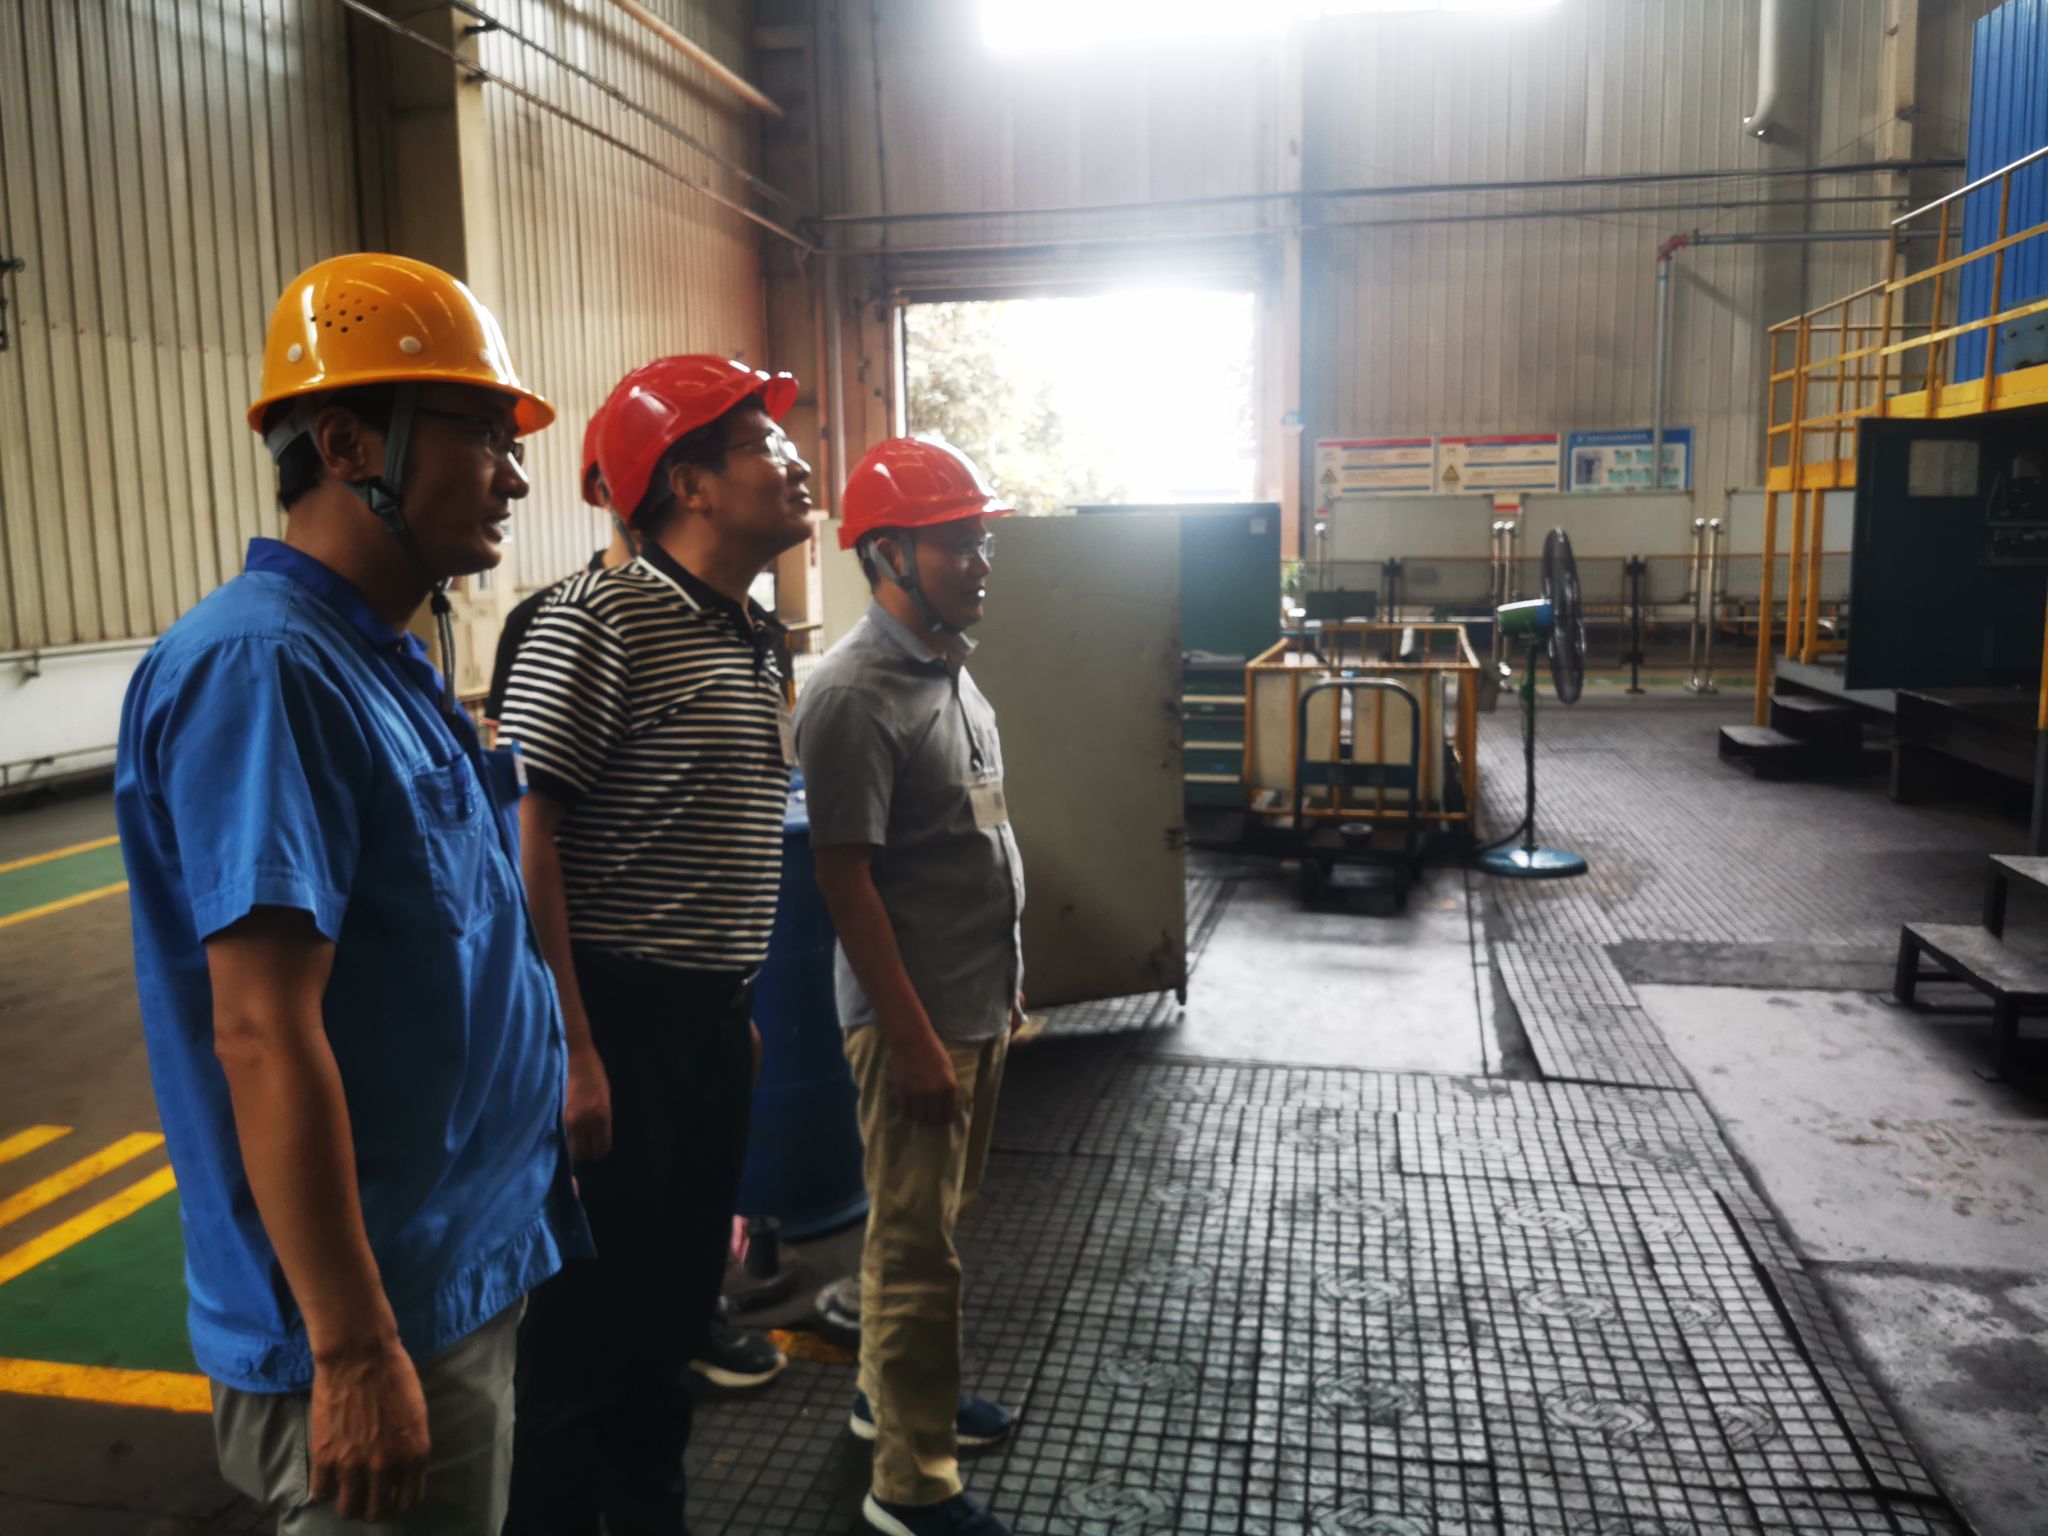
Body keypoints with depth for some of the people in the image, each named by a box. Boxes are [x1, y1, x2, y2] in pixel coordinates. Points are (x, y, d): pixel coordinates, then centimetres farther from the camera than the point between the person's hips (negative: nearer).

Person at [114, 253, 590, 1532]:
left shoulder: (385, 664, 8)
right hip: (384, 1328, -9)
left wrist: (554, 1077, 20)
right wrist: (353, 1355, -23)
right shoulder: (263, 668, -21)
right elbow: (264, 1038, -25)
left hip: (474, 1271, 9)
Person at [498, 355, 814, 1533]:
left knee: (681, 1298, 21)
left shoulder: (761, 640, 10)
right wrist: (570, 1049, -20)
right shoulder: (602, 620, -15)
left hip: (717, 1017, 8)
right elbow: (524, 833, -19)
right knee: (591, 1318, 6)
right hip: (621, 1017, -8)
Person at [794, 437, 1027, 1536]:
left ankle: (889, 1395, 41)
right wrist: (913, 1036, -20)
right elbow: (844, 877, -21)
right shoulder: (855, 694, -20)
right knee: (917, 1246, 4)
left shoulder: (951, 669, 9)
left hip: (979, 1005, 9)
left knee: (924, 1223, 22)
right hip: (915, 1017, -9)